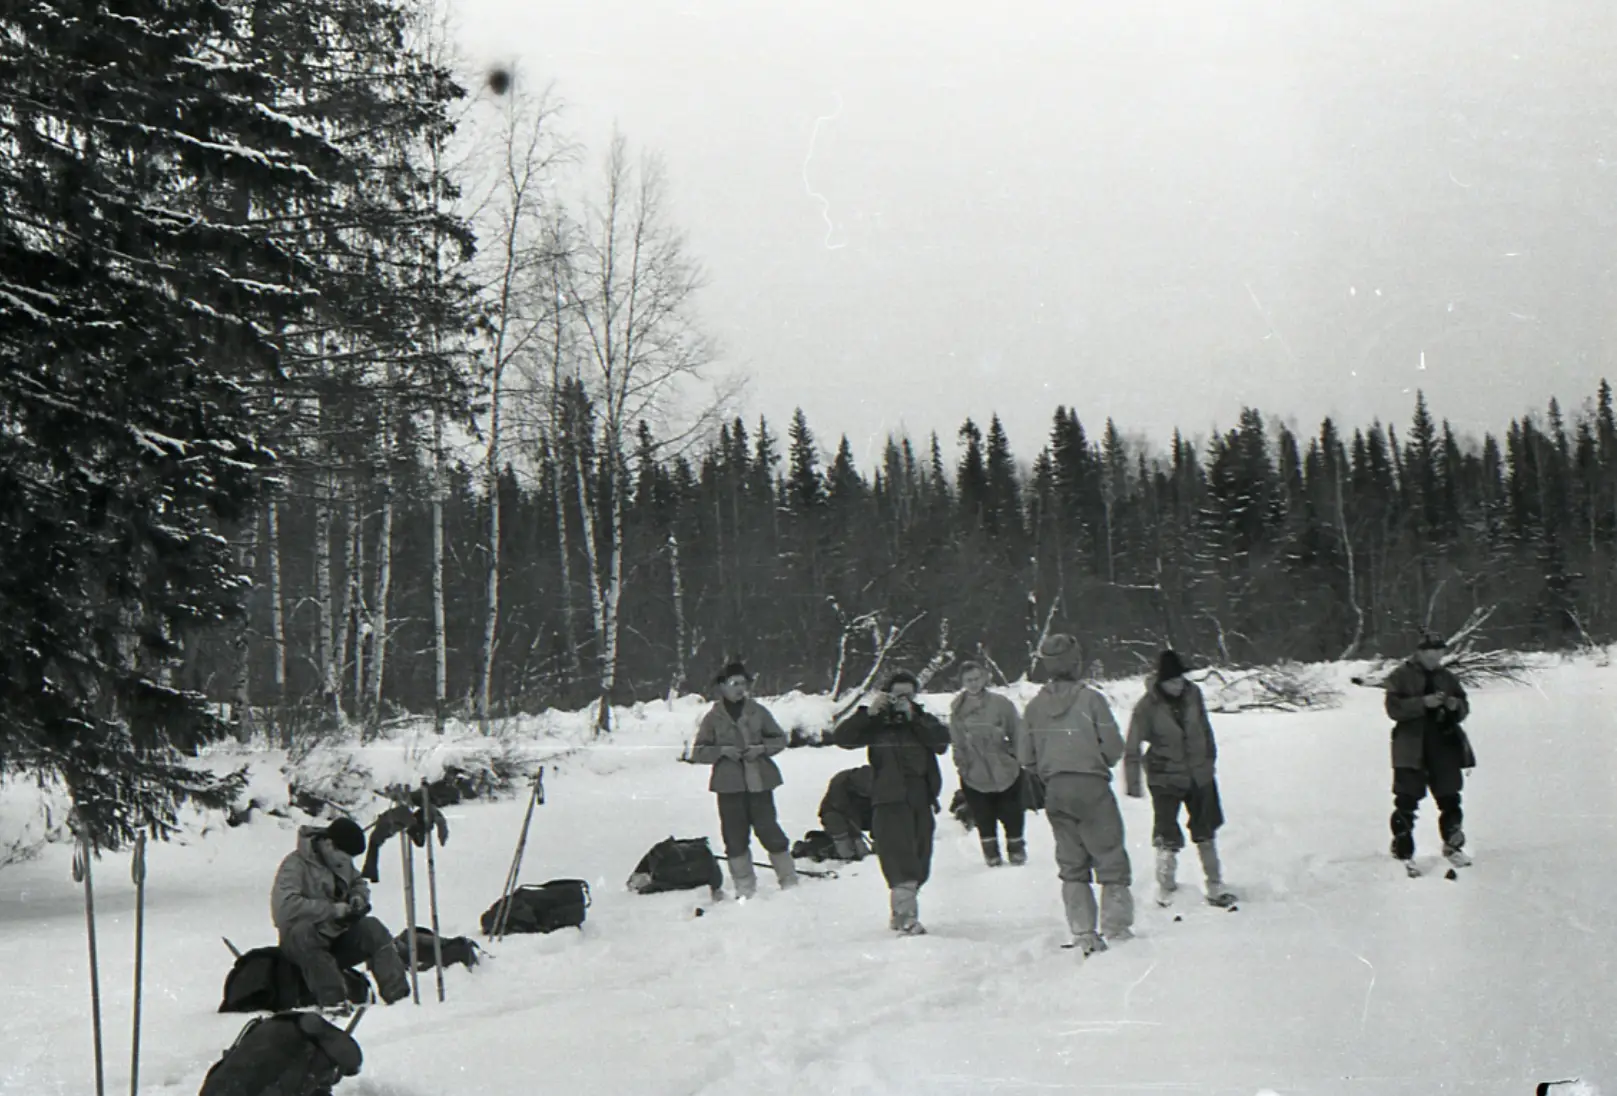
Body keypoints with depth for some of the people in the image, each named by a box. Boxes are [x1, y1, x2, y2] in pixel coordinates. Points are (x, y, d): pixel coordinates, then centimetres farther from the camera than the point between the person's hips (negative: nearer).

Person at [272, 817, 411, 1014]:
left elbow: (359, 882, 23)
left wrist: (359, 897, -2)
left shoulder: (343, 862, 5)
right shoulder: (294, 865, -18)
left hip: (339, 936, 6)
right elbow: (284, 907, -31)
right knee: (303, 931, -39)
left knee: (372, 928, -21)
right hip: (304, 943, -6)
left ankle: (399, 995, -27)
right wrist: (332, 909, -29)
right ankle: (332, 1000, -45)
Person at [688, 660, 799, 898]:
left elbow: (780, 738, 11)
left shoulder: (757, 711, 4)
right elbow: (698, 753, 4)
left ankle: (788, 880, 11)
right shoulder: (713, 717, 3)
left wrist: (762, 748, -7)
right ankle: (745, 888, 11)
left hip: (759, 781, 0)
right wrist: (722, 751, -12)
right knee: (735, 836, 1)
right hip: (729, 785, 0)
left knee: (769, 830, -2)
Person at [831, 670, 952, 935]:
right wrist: (869, 712, -16)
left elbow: (942, 742, -8)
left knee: (919, 865, 10)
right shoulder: (876, 724, 5)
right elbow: (841, 737, -7)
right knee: (900, 860, -17)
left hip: (921, 801, 4)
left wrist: (913, 718, -15)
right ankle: (907, 916, -23)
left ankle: (900, 912, 26)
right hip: (888, 802, -4)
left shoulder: (924, 720, 11)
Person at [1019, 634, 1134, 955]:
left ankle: (1083, 934, 9)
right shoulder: (1090, 698, -10)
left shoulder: (1035, 706, 1)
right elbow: (1114, 747, -9)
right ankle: (1115, 927, 4)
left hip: (1054, 791, 4)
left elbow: (1024, 756, 3)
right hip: (1092, 787, -4)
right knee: (1110, 858, 7)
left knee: (1071, 863, 12)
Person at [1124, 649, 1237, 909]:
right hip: (1165, 778, -4)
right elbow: (1132, 747, -14)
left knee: (1206, 831, 14)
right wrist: (1133, 783, -16)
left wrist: (1210, 758, 17)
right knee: (1168, 838, -5)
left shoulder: (1193, 693, -7)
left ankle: (1215, 887, 25)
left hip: (1199, 773, 4)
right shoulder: (1147, 706, -18)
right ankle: (1165, 889, 13)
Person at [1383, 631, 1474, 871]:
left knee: (1450, 799, 8)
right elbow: (1394, 708, -12)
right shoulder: (1402, 676, -2)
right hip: (1411, 747, -4)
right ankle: (1402, 852, 1)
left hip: (1444, 745, 4)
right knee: (1407, 801, -7)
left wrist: (1456, 706, -7)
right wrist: (1423, 702, -22)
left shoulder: (1446, 677, 12)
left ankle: (1452, 846, 25)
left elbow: (1464, 708, 16)